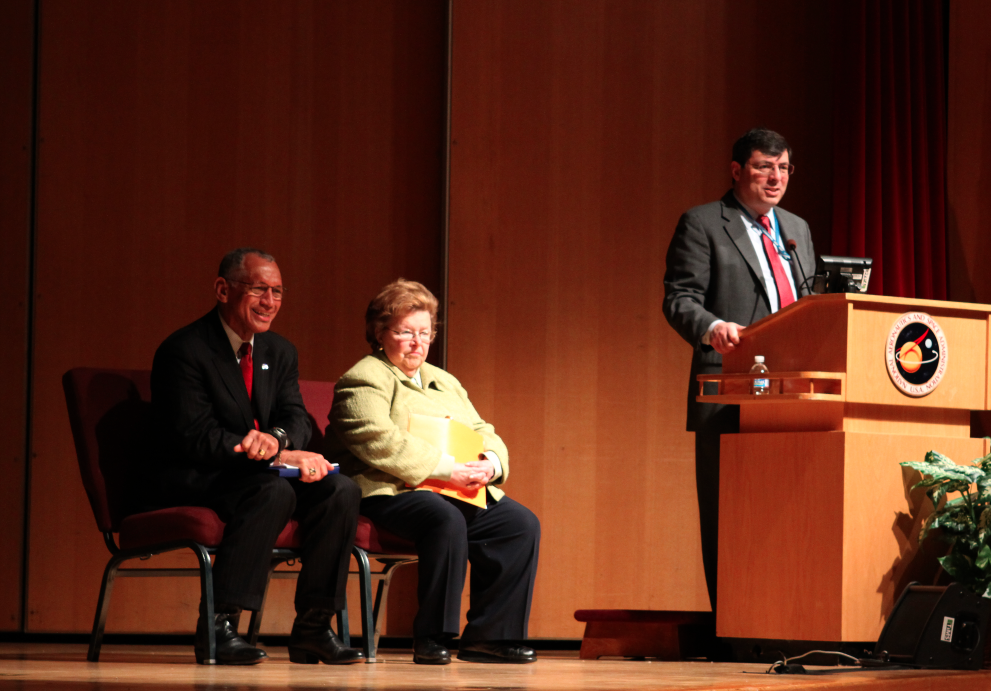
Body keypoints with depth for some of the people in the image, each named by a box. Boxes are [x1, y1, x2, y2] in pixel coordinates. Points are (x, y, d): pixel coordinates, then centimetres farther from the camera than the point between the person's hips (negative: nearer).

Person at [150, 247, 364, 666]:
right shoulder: (184, 351, -12)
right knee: (275, 490, -35)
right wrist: (282, 457, -25)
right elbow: (194, 438, -20)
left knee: (341, 490, -16)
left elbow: (297, 419, 1)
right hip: (191, 482, -7)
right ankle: (218, 625, -34)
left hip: (254, 473, 7)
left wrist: (276, 437, -27)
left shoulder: (280, 353, 13)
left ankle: (313, 627, -12)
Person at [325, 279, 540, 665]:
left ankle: (489, 636, -14)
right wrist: (446, 469, -22)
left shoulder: (445, 383, 27)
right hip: (391, 492, -8)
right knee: (447, 521, -37)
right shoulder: (365, 381, 1)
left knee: (521, 523, -15)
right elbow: (379, 442, -16)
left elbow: (482, 432, 23)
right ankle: (431, 640, -30)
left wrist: (490, 464, -3)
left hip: (461, 494, 8)